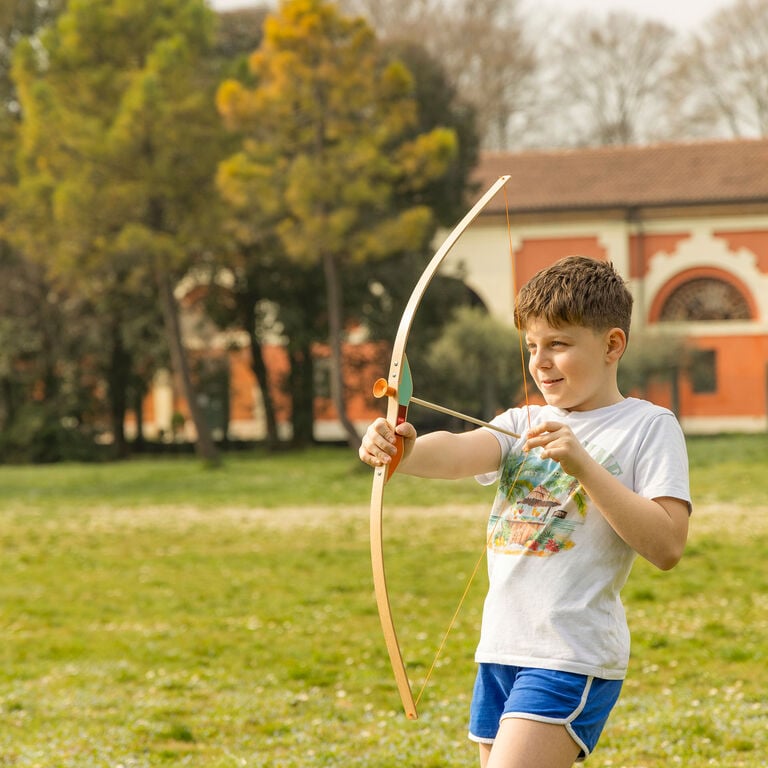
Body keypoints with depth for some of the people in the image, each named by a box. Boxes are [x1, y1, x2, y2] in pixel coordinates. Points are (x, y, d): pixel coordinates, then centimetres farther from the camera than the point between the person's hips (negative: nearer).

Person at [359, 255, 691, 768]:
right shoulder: (523, 424, 12)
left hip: (573, 660, -7)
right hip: (500, 651, 7)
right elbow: (460, 452, -10)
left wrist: (583, 465, -18)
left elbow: (667, 546, -12)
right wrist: (404, 450, -32)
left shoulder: (647, 427, -2)